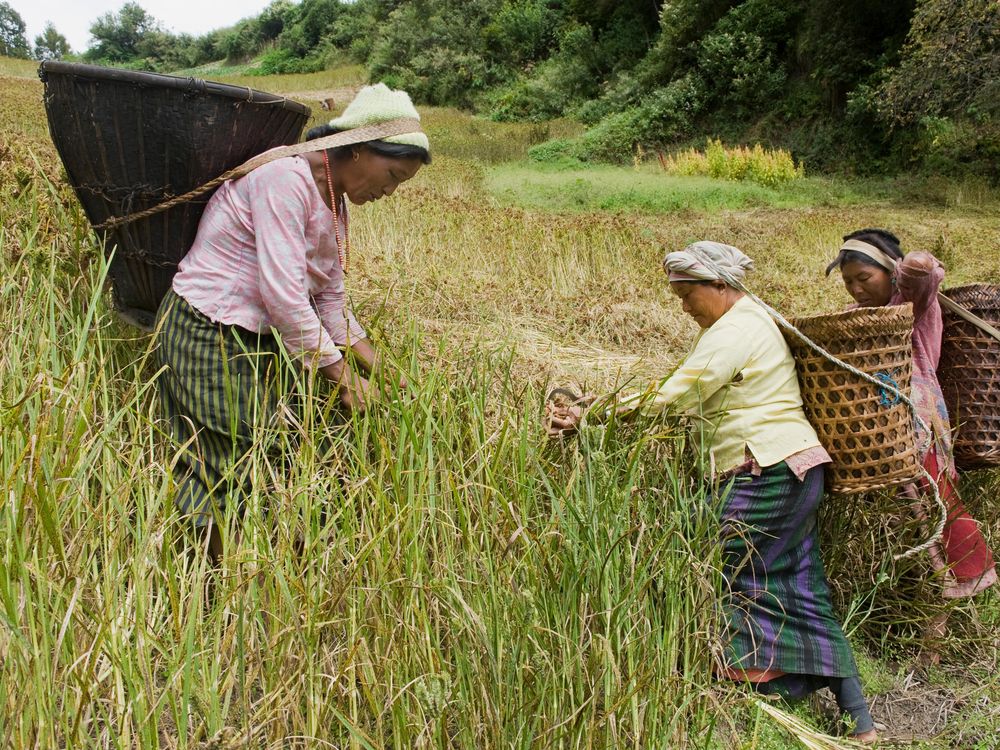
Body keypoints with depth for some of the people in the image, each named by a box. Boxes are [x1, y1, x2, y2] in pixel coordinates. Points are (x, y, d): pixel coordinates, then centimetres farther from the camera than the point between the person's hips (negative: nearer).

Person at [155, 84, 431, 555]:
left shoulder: (334, 204, 8)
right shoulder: (285, 180, -22)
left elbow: (331, 302, 11)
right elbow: (282, 296, -27)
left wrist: (378, 369, 3)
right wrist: (344, 377, -20)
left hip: (261, 339, 9)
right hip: (209, 335, -9)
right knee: (232, 473, -3)